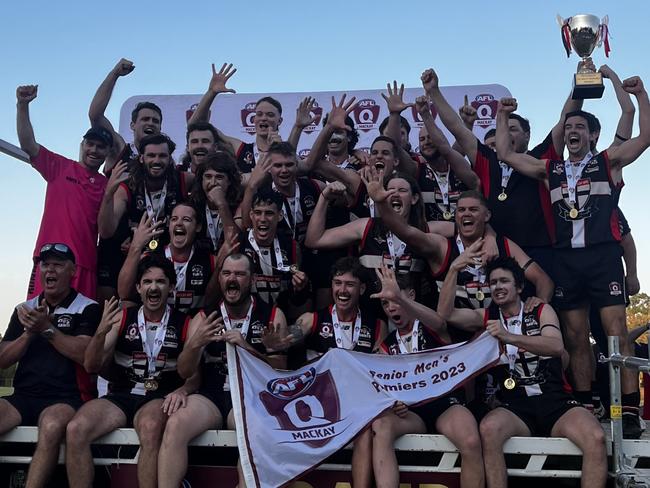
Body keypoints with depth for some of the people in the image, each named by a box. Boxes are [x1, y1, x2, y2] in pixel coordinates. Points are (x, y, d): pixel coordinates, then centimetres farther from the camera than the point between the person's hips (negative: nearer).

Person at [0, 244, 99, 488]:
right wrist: (30, 332, -6)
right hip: (23, 396, 4)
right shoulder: (24, 309, 18)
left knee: (52, 426, -37)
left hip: (66, 397, -4)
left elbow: (86, 355, -11)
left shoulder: (87, 309, 3)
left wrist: (47, 328, -14)